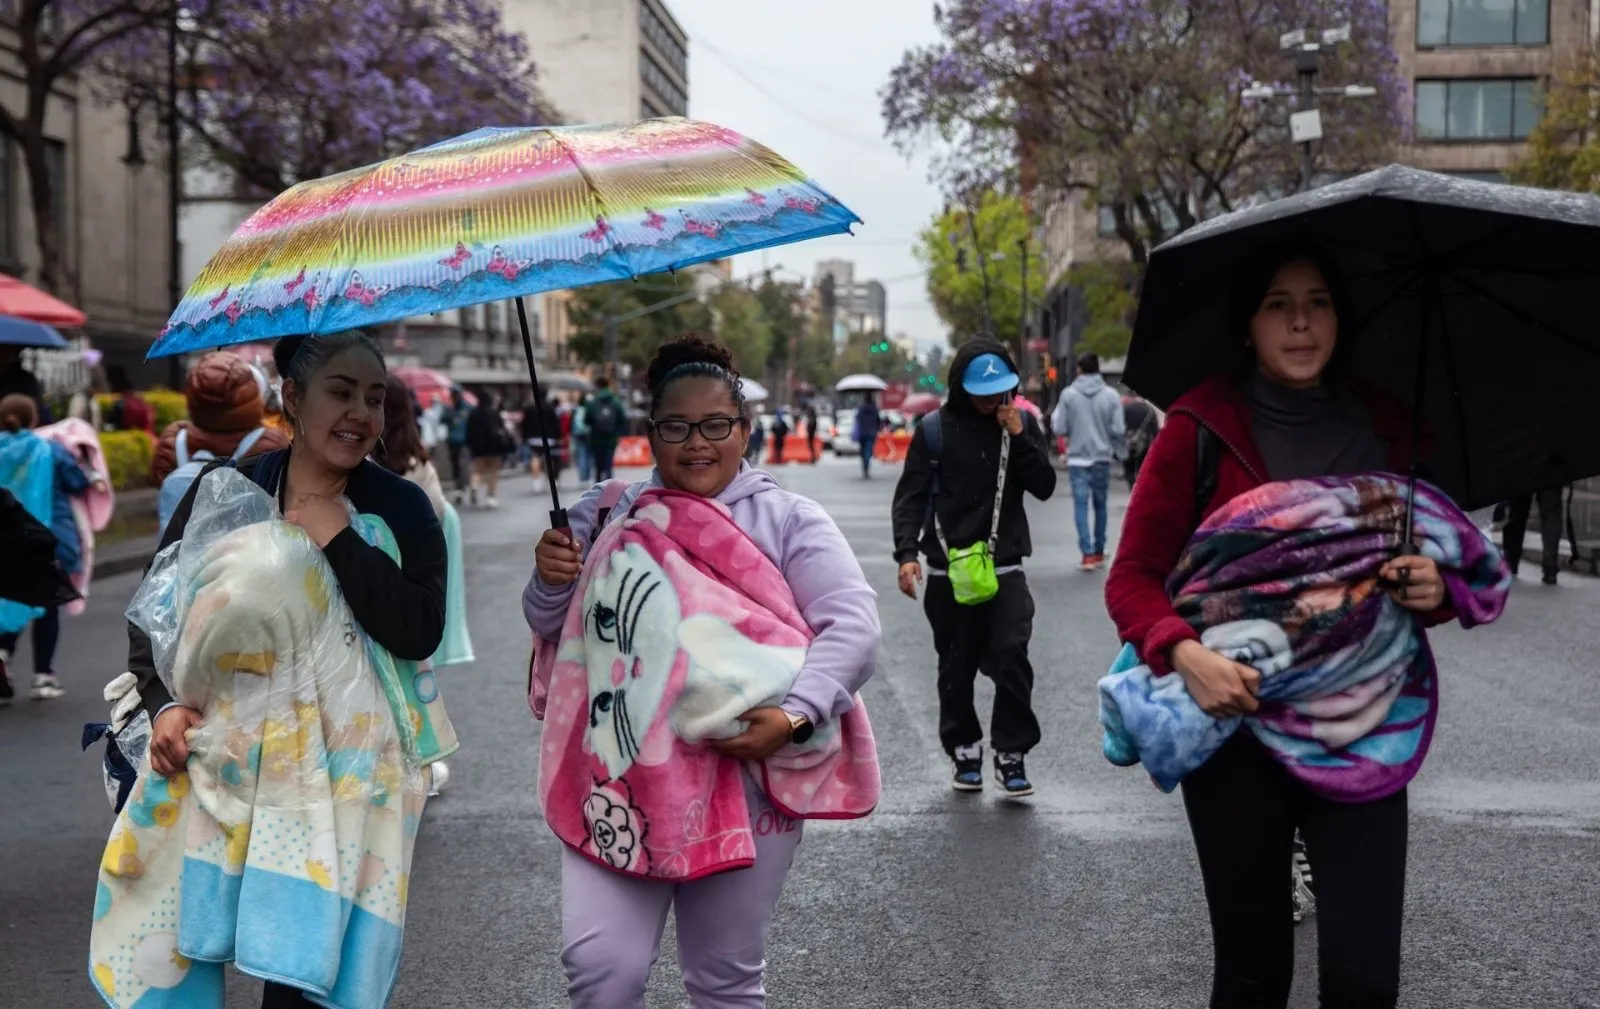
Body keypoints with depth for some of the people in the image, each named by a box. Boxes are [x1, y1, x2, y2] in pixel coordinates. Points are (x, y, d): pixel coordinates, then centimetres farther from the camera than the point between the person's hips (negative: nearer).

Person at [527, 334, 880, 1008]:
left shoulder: (790, 519, 2)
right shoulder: (609, 517, 9)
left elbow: (854, 627, -7)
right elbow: (551, 626, 15)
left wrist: (797, 716, -23)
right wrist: (550, 582, -9)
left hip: (748, 774, -1)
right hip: (623, 774, 1)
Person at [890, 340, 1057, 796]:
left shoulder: (1022, 423, 5)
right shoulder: (935, 429, -1)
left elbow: (1045, 486, -1)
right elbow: (910, 496, -2)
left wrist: (1018, 437, -11)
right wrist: (907, 552, -14)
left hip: (1005, 569, 0)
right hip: (949, 571, 0)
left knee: (1012, 658, -13)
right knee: (956, 668, 7)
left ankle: (1011, 754, -3)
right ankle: (965, 752, 21)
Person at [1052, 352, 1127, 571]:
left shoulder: (1068, 395, -7)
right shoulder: (1111, 395, -6)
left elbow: (1059, 429, -6)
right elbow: (1118, 430, -6)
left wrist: (1054, 416, 15)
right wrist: (1117, 450, 12)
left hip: (1077, 458, -1)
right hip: (1102, 458, 2)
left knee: (1081, 504, -1)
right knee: (1100, 505, 15)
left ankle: (1088, 553, -11)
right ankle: (1099, 551, 23)